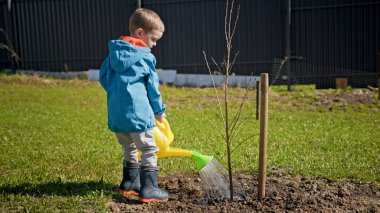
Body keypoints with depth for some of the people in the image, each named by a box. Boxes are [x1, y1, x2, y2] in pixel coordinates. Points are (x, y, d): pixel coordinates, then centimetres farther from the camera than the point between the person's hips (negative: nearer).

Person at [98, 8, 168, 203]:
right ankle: (148, 189, -2)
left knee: (129, 148, 23)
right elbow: (152, 87, -1)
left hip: (115, 113, 7)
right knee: (149, 150, 2)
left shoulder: (114, 53, 11)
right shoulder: (145, 57, -6)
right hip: (137, 112, -7)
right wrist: (159, 111, 12)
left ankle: (129, 183, 32)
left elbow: (103, 77, 15)